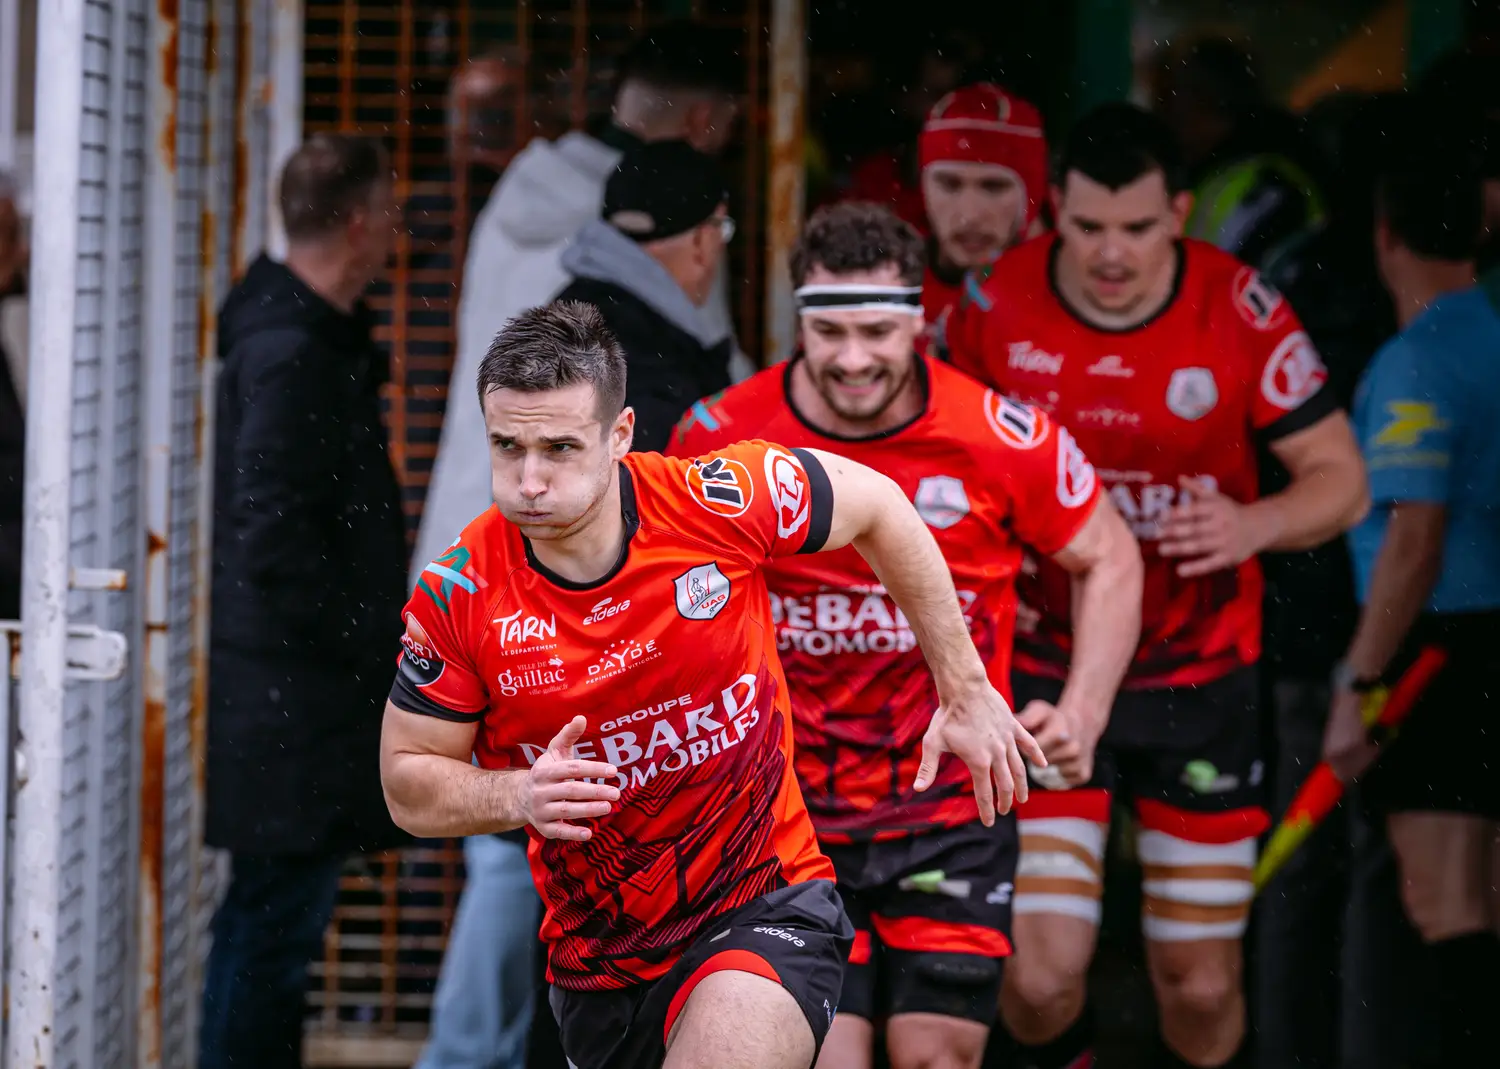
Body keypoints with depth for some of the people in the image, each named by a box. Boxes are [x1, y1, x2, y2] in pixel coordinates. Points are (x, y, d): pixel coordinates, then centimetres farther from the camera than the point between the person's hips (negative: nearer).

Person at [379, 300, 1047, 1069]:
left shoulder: (721, 500, -16)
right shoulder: (458, 597, -13)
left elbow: (876, 506, 4)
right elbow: (408, 785, -1)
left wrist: (966, 691, 10)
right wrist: (518, 796, -23)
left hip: (766, 913, -3)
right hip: (596, 962, 3)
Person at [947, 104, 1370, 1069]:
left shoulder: (1240, 310, -10)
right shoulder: (995, 309, -8)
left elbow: (1341, 480, -4)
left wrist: (1254, 526, -25)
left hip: (1200, 681, 0)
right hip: (1045, 675, 0)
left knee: (1200, 985, 3)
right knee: (1042, 972, -9)